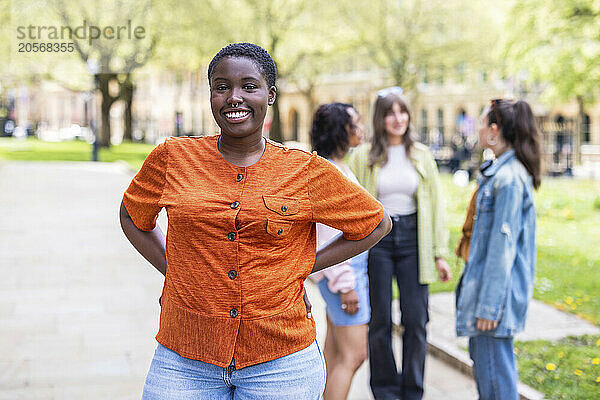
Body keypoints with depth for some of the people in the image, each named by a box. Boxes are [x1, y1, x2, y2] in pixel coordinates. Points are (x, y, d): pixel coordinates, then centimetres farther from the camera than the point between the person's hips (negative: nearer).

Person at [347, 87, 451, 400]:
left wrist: (439, 253, 4)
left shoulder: (421, 155, 6)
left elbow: (435, 205, 7)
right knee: (380, 321, 5)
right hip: (376, 237, -1)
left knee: (416, 320, 0)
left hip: (412, 238, 1)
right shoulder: (363, 156, 1)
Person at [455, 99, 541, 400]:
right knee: (481, 357, 19)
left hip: (497, 283, -10)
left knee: (493, 369, -3)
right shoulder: (499, 171, 12)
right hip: (484, 275, 10)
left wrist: (489, 304, -20)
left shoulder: (508, 178, -19)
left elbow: (503, 244, -21)